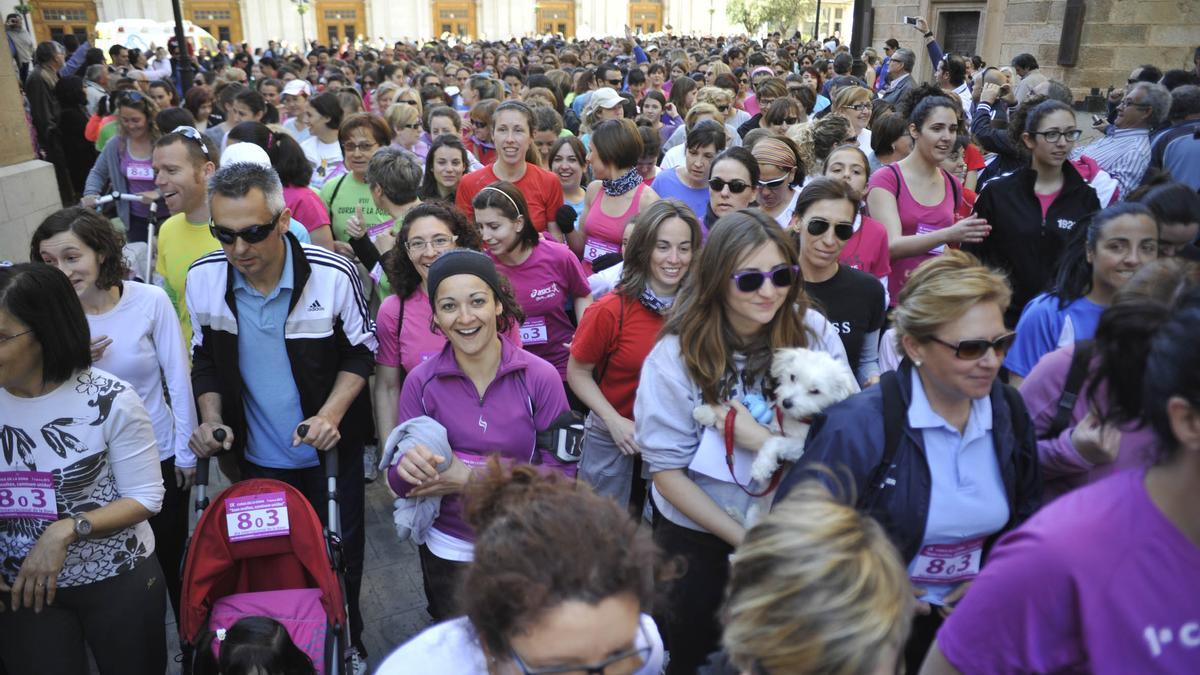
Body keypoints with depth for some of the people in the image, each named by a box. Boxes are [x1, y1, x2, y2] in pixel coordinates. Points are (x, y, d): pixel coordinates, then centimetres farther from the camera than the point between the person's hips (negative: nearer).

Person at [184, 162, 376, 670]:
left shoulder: (333, 275, -22)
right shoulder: (202, 279, -12)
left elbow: (361, 353, -9)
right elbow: (205, 361, 4)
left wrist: (331, 413, -21)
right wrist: (211, 419, -10)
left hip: (330, 450, -2)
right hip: (257, 455, 3)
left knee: (338, 552, 13)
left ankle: (347, 642, 37)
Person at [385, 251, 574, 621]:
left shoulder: (540, 377, -15)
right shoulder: (421, 382, -10)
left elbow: (561, 473, -16)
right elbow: (399, 483, -8)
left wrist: (473, 479, -22)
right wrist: (408, 467, -31)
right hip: (448, 552, 1)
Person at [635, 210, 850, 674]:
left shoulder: (813, 332, -13)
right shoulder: (675, 355, -18)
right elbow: (667, 469, -15)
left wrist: (764, 440, -25)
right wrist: (743, 539, -17)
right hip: (697, 533, -1)